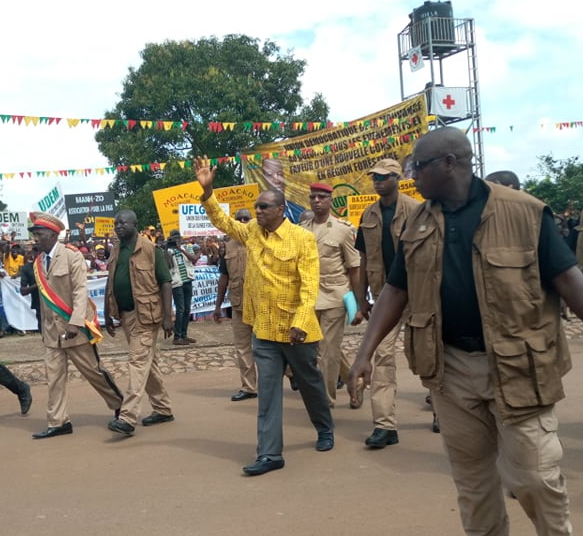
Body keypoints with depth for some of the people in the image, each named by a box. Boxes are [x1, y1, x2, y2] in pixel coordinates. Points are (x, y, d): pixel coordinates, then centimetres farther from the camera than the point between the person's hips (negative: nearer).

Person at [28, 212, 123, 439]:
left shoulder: (72, 255, -9)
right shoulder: (38, 262, 9)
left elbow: (80, 290, -15)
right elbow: (44, 298, 14)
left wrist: (75, 322, -24)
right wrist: (44, 329, 14)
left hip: (74, 327, -6)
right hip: (52, 329, 6)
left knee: (92, 370, 3)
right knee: (54, 375, 4)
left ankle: (120, 405, 21)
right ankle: (58, 422, 11)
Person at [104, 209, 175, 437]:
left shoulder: (151, 249, -10)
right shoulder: (115, 251, 10)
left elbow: (165, 282, -11)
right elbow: (110, 284, 17)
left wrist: (167, 316, -17)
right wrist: (108, 315, 14)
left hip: (145, 314, -7)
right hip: (126, 315, 7)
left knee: (138, 362, -9)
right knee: (148, 362, 14)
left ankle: (128, 418, -11)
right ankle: (163, 409, 25)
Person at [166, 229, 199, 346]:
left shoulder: (187, 247, 8)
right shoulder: (169, 251, -1)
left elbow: (194, 259, -10)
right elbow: (167, 266, -12)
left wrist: (181, 249, -17)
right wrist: (167, 256, -25)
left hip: (188, 281, 5)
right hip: (177, 283, -5)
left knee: (187, 309, 9)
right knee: (180, 310, -8)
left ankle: (184, 335, 19)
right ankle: (177, 337, -4)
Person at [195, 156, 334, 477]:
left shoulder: (302, 239, -13)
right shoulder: (251, 232, 3)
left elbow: (309, 285, -17)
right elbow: (222, 221, 15)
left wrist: (300, 322, -26)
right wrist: (206, 190, 0)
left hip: (296, 329, -4)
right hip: (263, 329, 4)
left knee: (310, 383, 15)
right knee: (268, 392, 2)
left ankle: (326, 431, 39)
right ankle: (270, 454, 6)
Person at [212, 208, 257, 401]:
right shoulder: (229, 246, 10)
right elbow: (224, 277, 14)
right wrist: (218, 305, 13)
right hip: (238, 304, 5)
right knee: (242, 347, 8)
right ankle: (248, 387, 17)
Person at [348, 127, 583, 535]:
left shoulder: (524, 211, -9)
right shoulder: (418, 224, 6)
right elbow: (396, 290, 9)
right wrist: (366, 351, 2)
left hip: (517, 365, -4)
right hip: (452, 367, 4)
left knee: (534, 475, 2)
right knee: (471, 476, 15)